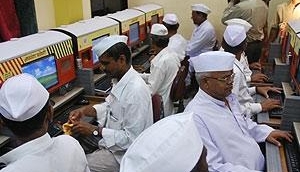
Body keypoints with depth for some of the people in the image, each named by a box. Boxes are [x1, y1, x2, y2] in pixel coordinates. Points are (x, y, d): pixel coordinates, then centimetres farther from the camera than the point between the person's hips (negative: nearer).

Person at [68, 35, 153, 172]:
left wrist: (94, 130, -23)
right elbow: (110, 106, 15)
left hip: (123, 154, -8)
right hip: (113, 141, 8)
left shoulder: (136, 91, -30)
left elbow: (131, 139, -27)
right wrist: (85, 110, -1)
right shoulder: (120, 80, -2)